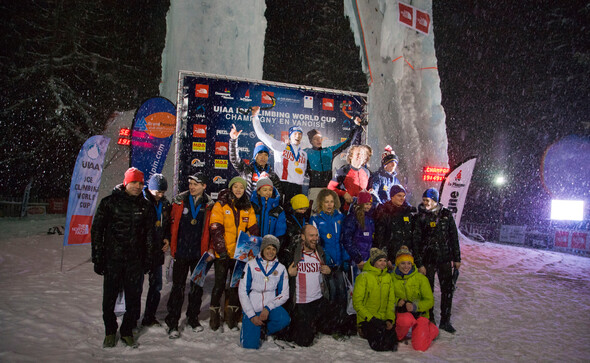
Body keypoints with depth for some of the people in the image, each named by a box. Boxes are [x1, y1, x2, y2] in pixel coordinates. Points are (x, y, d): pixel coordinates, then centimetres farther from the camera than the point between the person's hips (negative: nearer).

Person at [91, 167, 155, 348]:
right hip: (112, 259, -2)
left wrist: (148, 260, 7)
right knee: (109, 298, 8)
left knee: (134, 299, 7)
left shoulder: (146, 206, 6)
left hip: (135, 261, 2)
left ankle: (127, 331, 26)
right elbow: (96, 231, 0)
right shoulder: (109, 202, -2)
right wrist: (98, 259, -3)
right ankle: (110, 332, 30)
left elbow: (149, 235, 11)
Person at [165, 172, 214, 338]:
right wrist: (171, 247, -1)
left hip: (199, 254, 1)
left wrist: (209, 250, 1)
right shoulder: (179, 201, 1)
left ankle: (193, 318, 29)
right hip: (181, 253, -1)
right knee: (178, 287, 1)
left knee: (197, 287, 12)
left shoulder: (208, 205, 1)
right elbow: (172, 224, 3)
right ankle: (172, 323, 12)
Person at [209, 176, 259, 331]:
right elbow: (215, 228, -10)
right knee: (220, 284, 3)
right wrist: (221, 249, -17)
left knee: (237, 283, 9)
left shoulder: (248, 207, 9)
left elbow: (253, 229, 9)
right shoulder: (221, 205, -3)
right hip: (223, 253, -3)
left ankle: (232, 315, 22)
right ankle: (214, 315, 20)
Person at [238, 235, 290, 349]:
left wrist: (268, 308, -15)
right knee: (250, 345, -14)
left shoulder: (281, 268, 3)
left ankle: (265, 330, 3)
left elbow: (284, 294, 0)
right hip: (251, 309, -1)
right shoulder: (251, 265, -3)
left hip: (271, 307, 2)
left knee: (284, 320, -30)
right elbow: (242, 291, -4)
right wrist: (252, 315, -12)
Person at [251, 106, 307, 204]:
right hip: (282, 184, -5)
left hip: (298, 187, 5)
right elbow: (263, 135, 4)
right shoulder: (281, 146, 7)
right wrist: (255, 117, 1)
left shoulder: (304, 153, 21)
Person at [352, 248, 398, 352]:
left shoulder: (388, 277, 9)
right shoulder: (364, 277, -9)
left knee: (392, 345, -11)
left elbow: (391, 300, 10)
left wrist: (390, 319, -4)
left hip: (384, 319, 5)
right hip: (367, 320, -5)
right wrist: (371, 318, -17)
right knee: (380, 345, -20)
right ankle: (364, 332, 7)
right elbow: (357, 302, -10)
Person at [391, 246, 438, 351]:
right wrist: (398, 301, -14)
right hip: (401, 312, 0)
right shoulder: (392, 278, -3)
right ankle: (398, 336, -1)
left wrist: (415, 306, -22)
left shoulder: (421, 278, -8)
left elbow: (430, 301, -5)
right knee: (406, 320, -37)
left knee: (420, 347, -15)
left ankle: (431, 329, 19)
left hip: (419, 313, 0)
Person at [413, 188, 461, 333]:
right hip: (427, 259, -2)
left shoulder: (446, 214, 1)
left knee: (447, 289, 6)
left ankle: (445, 321, 21)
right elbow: (416, 241, -6)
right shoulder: (420, 217, -5)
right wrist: (419, 263, -9)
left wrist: (457, 258, 7)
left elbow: (454, 237, 8)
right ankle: (429, 320, 20)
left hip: (445, 258, 2)